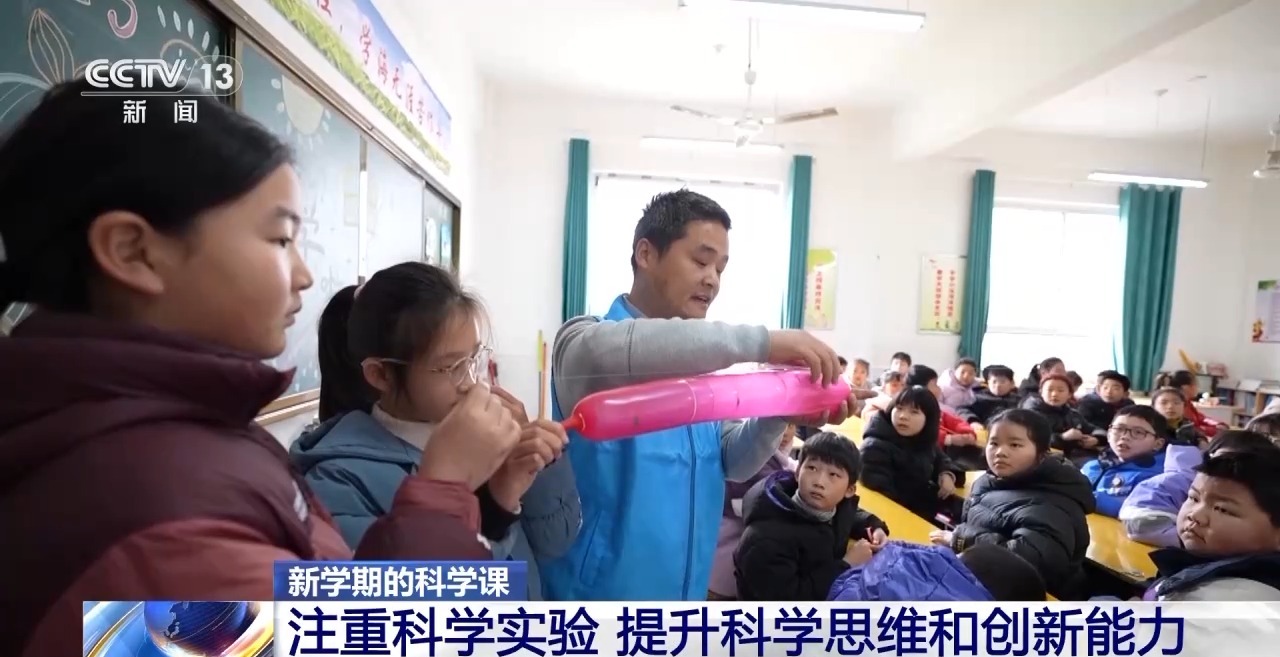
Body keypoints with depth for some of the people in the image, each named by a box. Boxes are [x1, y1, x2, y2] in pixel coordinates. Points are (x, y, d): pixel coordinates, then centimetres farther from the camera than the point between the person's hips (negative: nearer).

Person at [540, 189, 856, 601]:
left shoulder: (700, 368, 3)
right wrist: (762, 342, -38)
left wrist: (778, 416, -17)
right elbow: (609, 351, -39)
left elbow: (731, 464, 2)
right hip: (598, 593, -6)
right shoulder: (585, 340, -16)